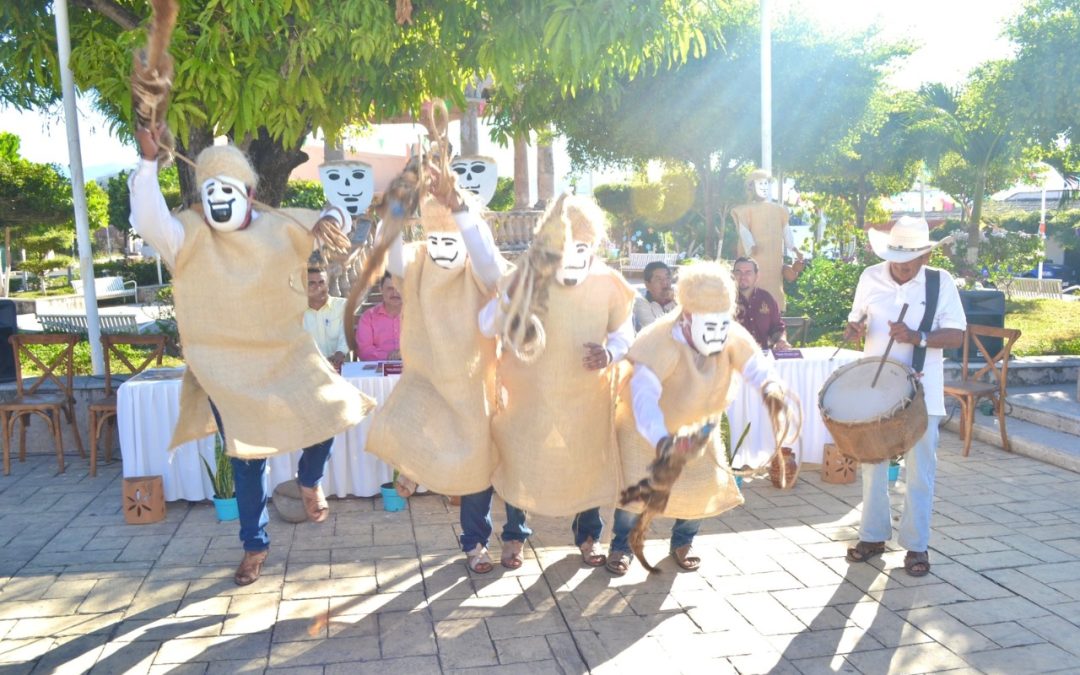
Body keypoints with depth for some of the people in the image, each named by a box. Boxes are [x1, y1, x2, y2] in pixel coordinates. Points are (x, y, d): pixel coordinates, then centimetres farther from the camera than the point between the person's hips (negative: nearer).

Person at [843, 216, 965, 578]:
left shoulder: (941, 282, -7)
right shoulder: (870, 277, -1)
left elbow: (957, 335, -8)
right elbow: (857, 318, 10)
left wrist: (918, 337, -25)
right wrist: (853, 328, -13)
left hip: (921, 392, -2)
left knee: (919, 470, 5)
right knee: (873, 461, 12)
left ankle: (916, 544, 19)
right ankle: (873, 535, 27)